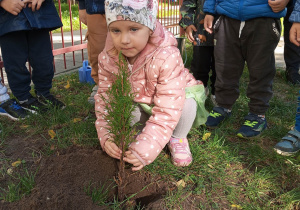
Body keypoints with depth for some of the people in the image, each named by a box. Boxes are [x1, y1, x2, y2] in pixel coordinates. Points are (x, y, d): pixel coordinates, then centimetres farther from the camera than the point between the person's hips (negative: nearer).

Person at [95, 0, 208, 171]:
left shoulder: (167, 57, -38)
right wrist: (106, 136, -30)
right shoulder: (107, 58, -22)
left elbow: (167, 110, -38)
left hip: (173, 97, -3)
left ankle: (177, 138, -2)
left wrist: (145, 149, -44)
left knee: (187, 103, -34)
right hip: (139, 103, 3)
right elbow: (105, 96, -15)